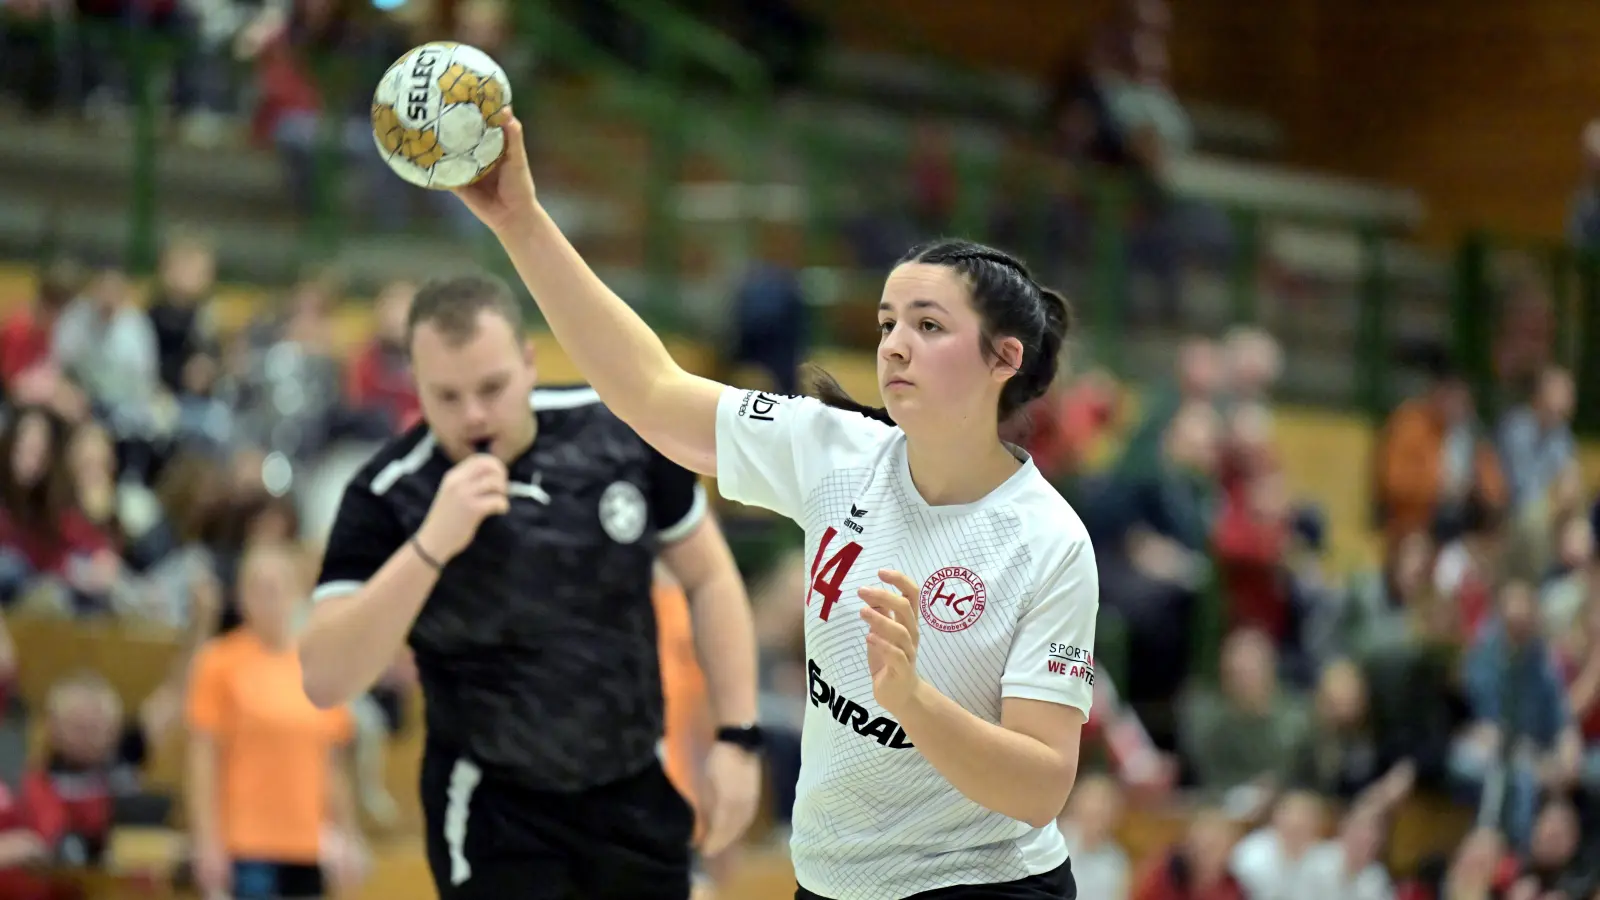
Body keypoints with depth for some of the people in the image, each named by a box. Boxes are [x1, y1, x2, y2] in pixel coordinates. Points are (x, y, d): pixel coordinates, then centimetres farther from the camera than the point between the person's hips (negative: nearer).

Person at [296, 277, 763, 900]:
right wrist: (431, 545, -37)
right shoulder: (388, 497, -18)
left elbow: (708, 577, 5)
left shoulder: (620, 432, -10)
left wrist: (737, 736, -3)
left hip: (636, 796, 4)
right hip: (493, 815, -4)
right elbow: (324, 680, -27)